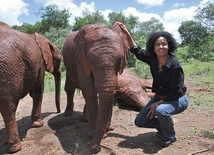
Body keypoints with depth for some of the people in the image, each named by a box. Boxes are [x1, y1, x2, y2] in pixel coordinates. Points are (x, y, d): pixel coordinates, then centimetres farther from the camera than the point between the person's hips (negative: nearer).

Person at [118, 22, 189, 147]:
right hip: (160, 97, 6)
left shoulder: (175, 65, -26)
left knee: (161, 110, -39)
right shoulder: (152, 59, -10)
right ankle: (164, 126, 26)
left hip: (178, 99, -5)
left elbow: (175, 92, -22)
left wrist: (158, 104, -19)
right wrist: (127, 33, 0)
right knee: (140, 121, 0)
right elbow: (137, 51, 6)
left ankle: (169, 136, -6)